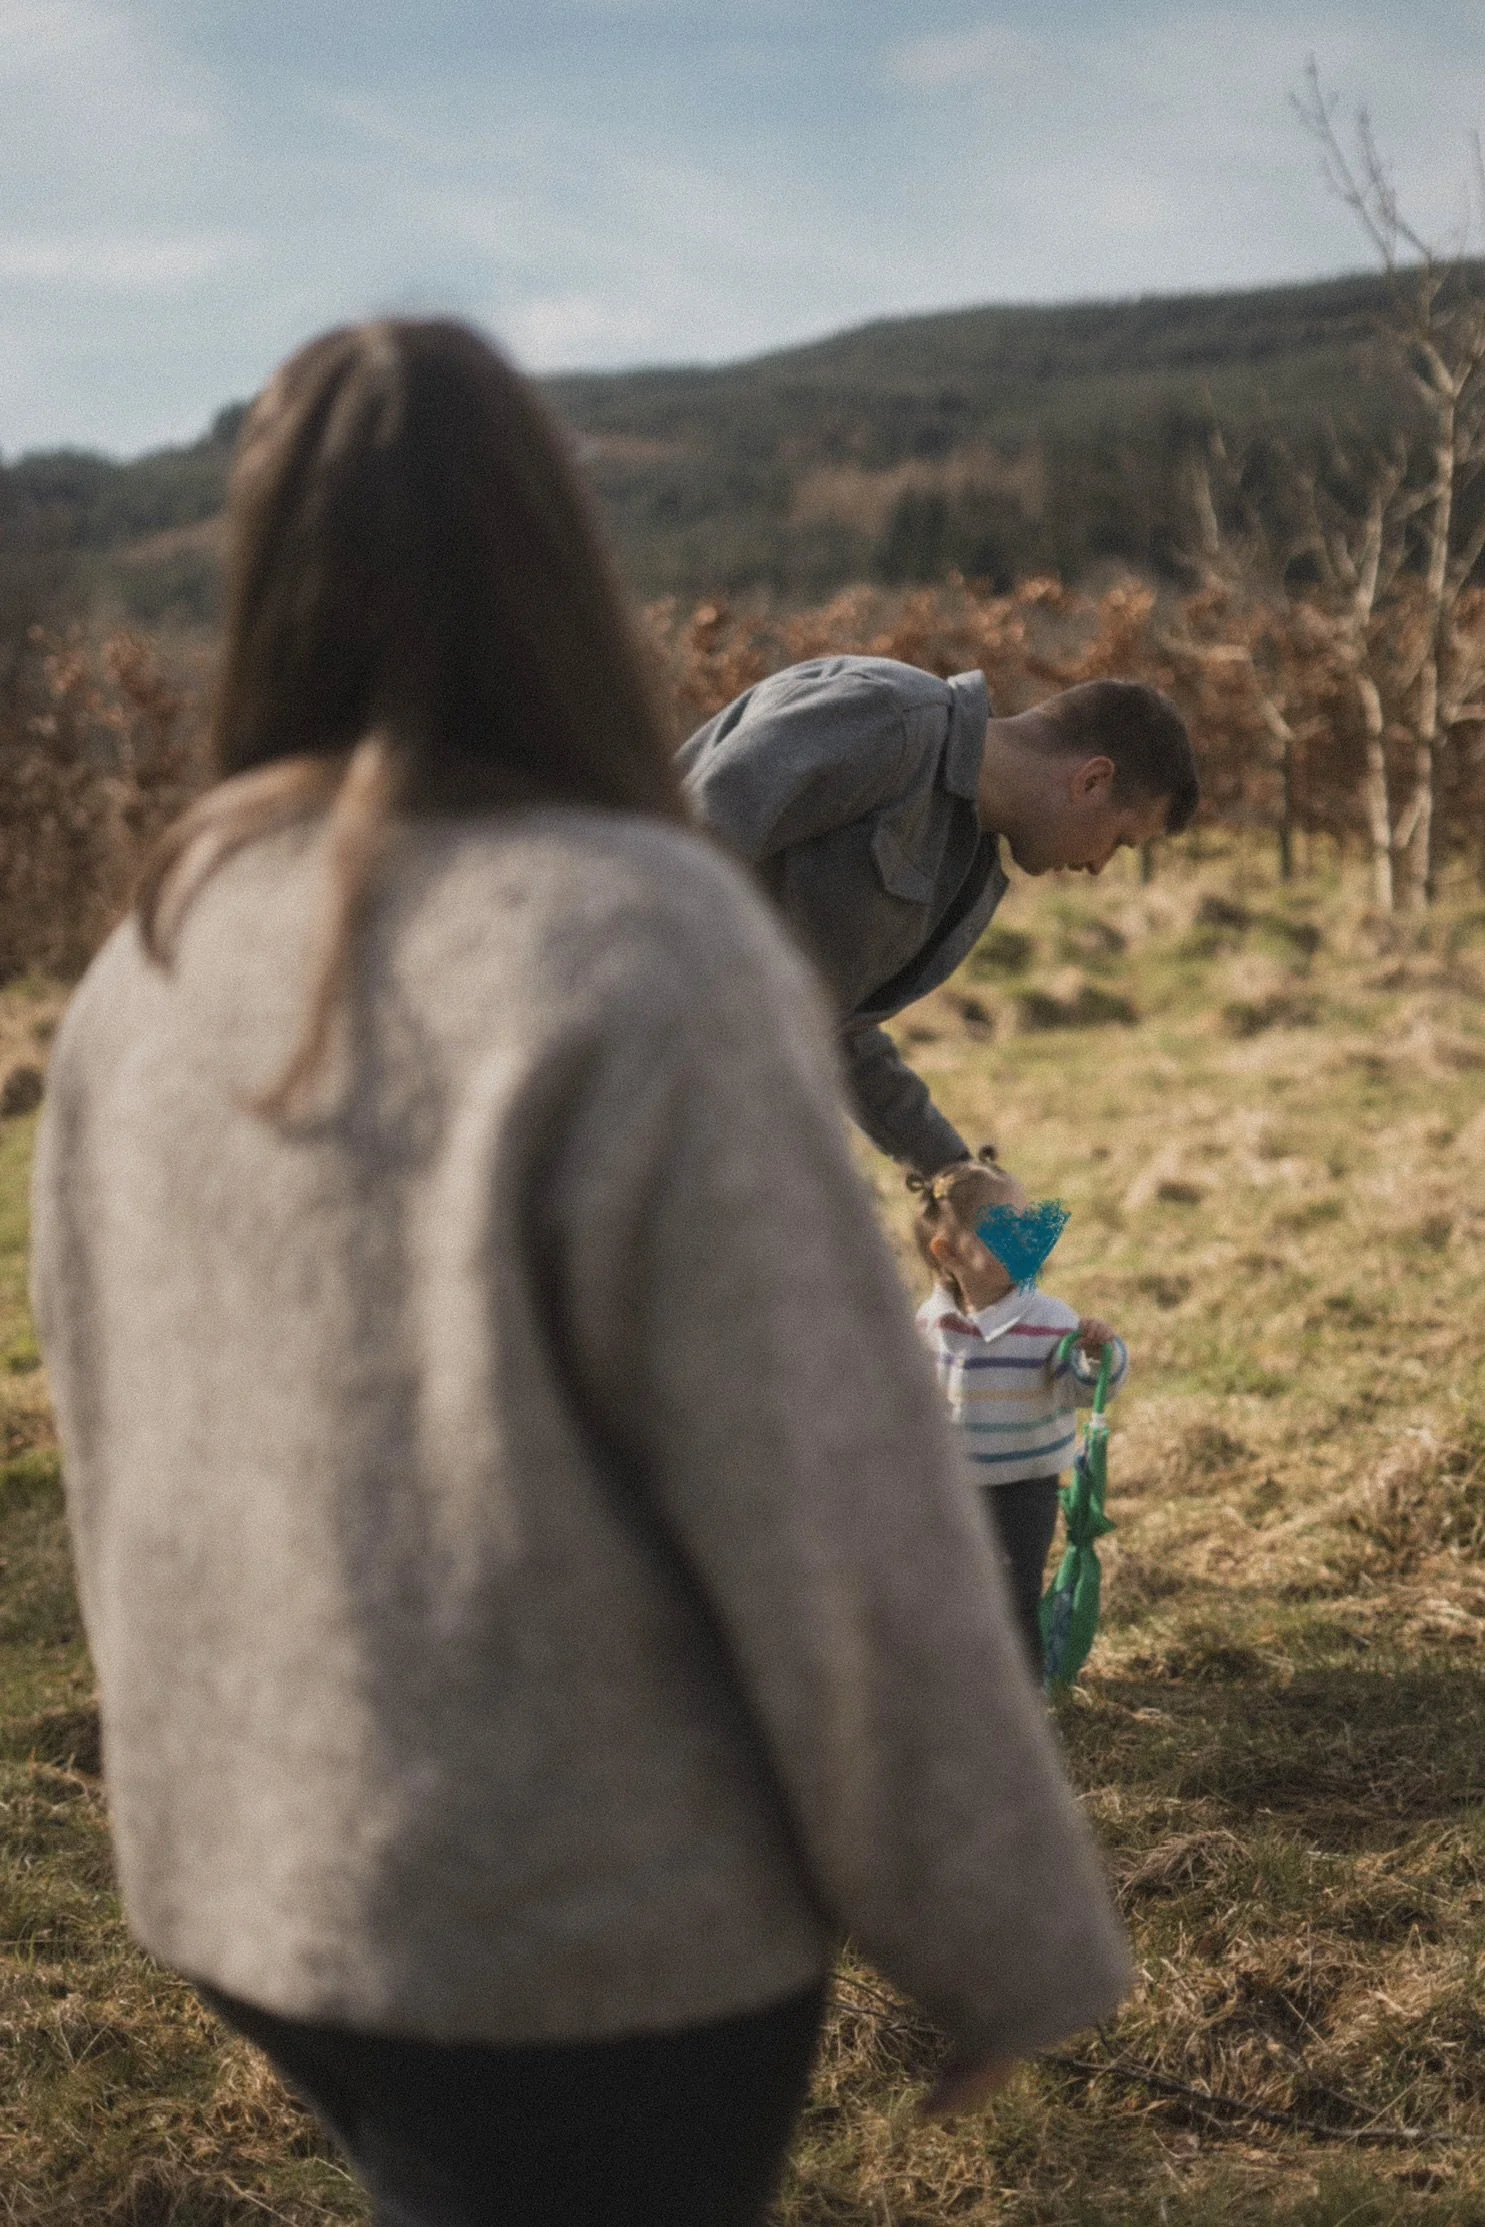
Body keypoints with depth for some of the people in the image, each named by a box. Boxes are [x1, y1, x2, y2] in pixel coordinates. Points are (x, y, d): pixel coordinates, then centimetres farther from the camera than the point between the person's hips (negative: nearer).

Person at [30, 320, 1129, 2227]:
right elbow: (834, 1514, -20)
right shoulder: (638, 945, -22)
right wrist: (1004, 1945, -7)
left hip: (245, 1886, 6)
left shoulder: (150, 963, -2)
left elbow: (117, 1445, 8)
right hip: (597, 1929, -6)